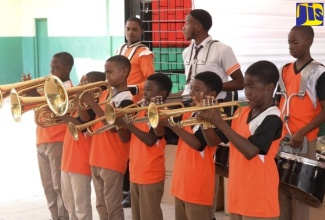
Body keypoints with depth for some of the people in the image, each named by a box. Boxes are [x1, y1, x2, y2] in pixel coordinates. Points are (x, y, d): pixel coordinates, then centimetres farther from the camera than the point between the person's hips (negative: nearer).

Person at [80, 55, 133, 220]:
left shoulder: (126, 100, -13)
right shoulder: (104, 95, 12)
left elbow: (113, 126, -23)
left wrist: (93, 103, -23)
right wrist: (82, 103, -2)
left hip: (113, 162, -8)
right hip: (96, 159, 8)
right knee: (101, 206, 15)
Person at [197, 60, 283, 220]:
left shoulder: (272, 118, -14)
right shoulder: (243, 113, 10)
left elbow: (250, 151, -26)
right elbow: (214, 141, 14)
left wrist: (220, 123, -24)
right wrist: (206, 122, -6)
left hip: (258, 200, -7)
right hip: (237, 194, 8)